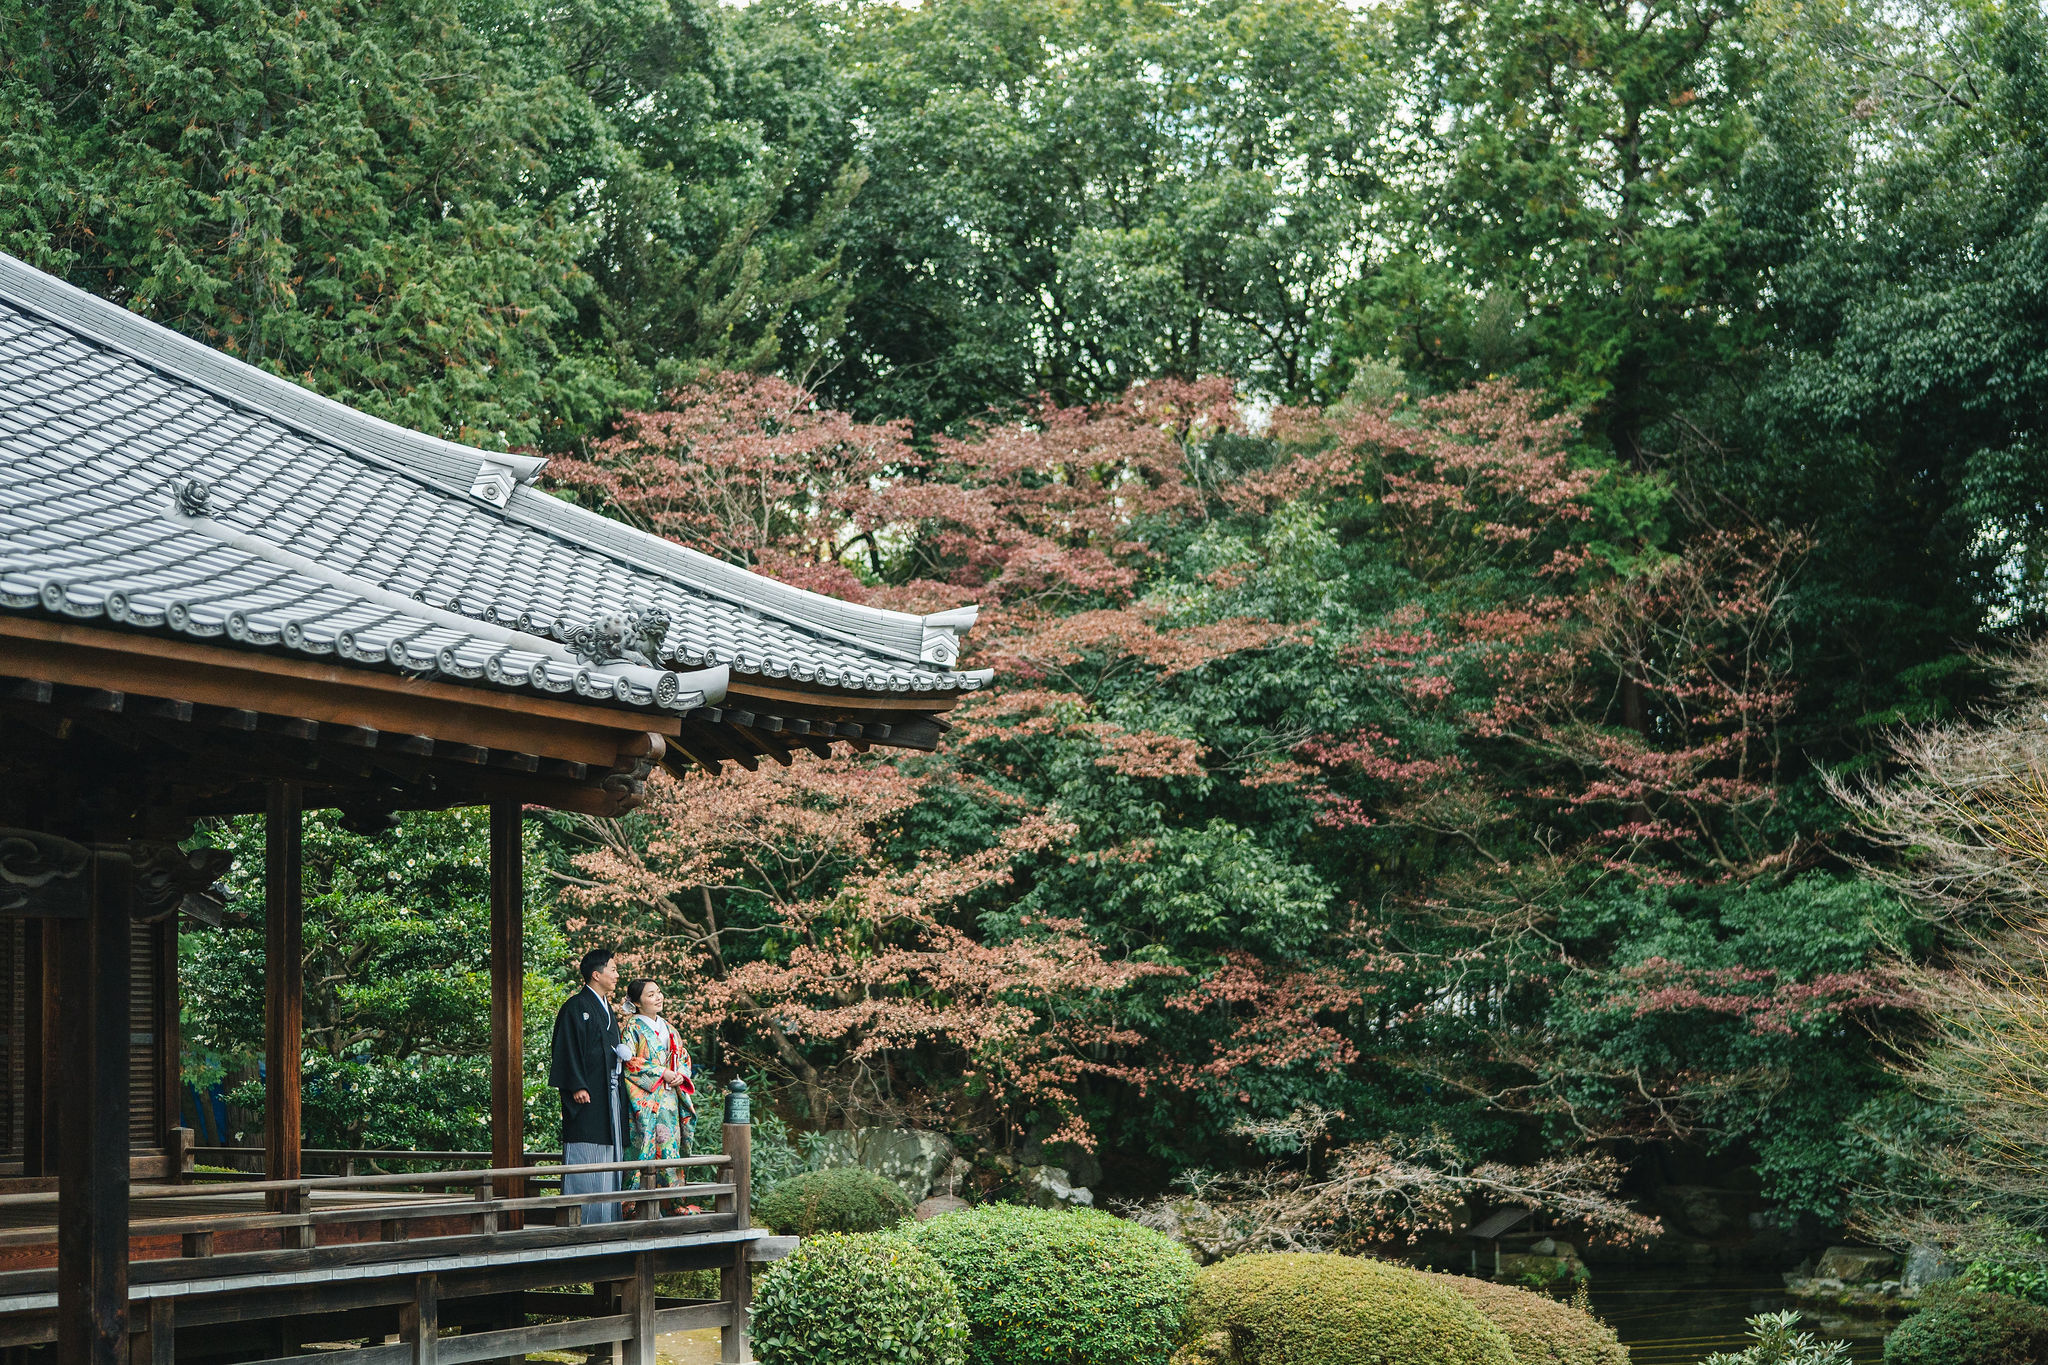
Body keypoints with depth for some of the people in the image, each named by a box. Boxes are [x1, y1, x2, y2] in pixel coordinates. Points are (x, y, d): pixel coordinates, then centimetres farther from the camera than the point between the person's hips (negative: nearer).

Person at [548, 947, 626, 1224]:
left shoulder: (606, 1008, 18)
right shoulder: (575, 1007, -9)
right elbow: (567, 1049, -14)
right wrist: (577, 1086, -19)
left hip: (608, 1092, 9)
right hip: (586, 1093, -9)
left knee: (608, 1157, 8)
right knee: (584, 1158, -9)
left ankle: (606, 1218, 12)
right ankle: (581, 1219, -7)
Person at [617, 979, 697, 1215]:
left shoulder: (668, 1028, 17)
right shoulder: (632, 1027, -2)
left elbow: (683, 1056, 19)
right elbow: (629, 1061, -11)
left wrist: (680, 1075, -2)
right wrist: (662, 1072, -13)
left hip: (669, 1096, 6)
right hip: (645, 1098, -6)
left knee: (670, 1147, 3)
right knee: (646, 1146, -10)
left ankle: (673, 1202, 4)